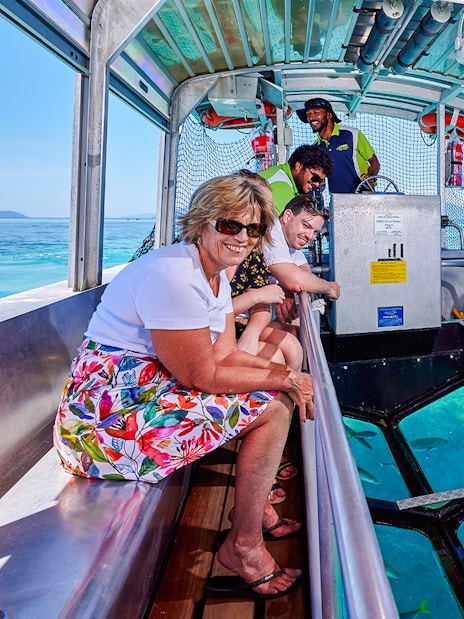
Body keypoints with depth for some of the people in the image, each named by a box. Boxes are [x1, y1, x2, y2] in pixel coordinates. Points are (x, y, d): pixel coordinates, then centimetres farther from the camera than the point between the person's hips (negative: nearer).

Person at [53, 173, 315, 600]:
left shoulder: (216, 276, 8)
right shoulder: (174, 275, -23)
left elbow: (226, 355, 5)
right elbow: (202, 376, -21)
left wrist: (285, 374, -9)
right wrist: (284, 380, -14)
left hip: (151, 389, 10)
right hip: (112, 416, -10)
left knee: (278, 392, 14)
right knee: (272, 407, -13)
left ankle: (260, 511, 23)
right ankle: (243, 546, 3)